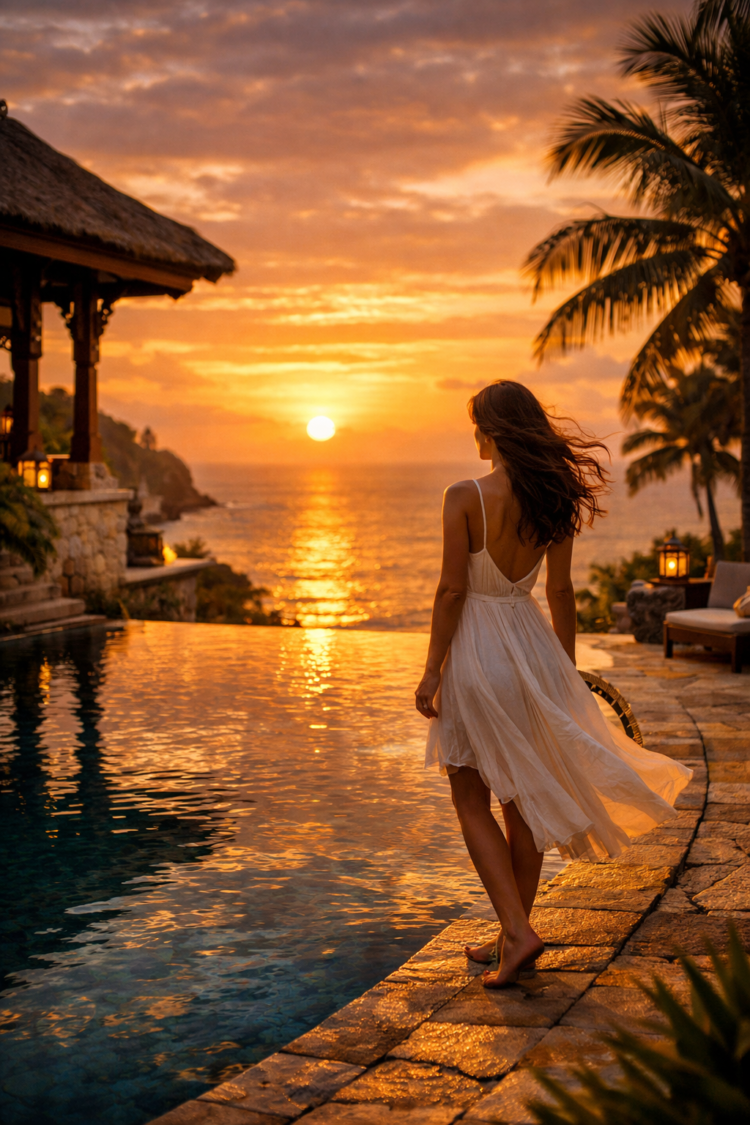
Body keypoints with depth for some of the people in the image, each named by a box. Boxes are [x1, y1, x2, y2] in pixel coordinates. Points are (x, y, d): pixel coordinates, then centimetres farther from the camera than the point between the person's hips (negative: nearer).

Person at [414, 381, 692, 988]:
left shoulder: (464, 498, -15)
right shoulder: (553, 499, -1)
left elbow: (452, 591, -15)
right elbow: (561, 591, 5)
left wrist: (433, 671, -8)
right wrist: (567, 668, 14)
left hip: (476, 651, -5)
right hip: (531, 643, 5)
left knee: (472, 802, 7)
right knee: (524, 800, 14)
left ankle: (517, 931, -5)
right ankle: (513, 938, 23)